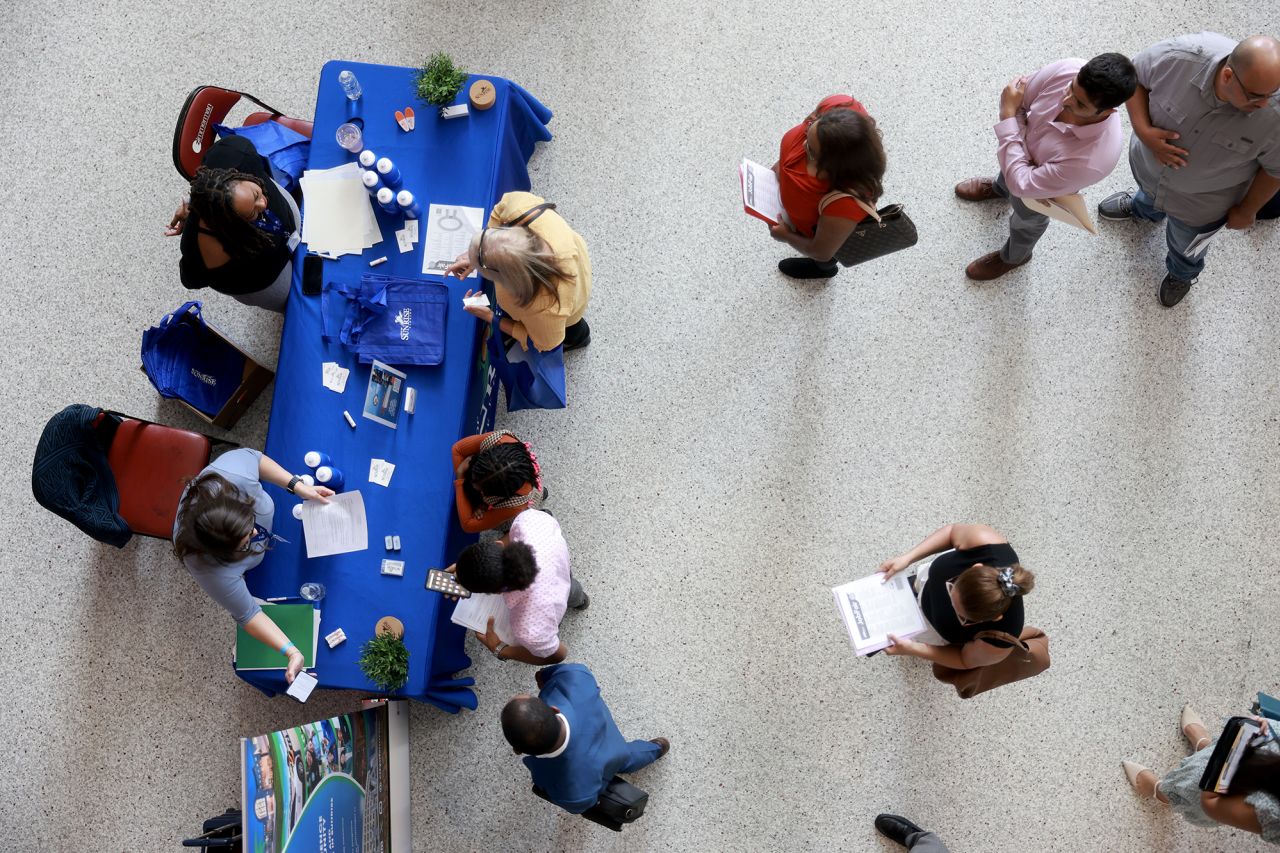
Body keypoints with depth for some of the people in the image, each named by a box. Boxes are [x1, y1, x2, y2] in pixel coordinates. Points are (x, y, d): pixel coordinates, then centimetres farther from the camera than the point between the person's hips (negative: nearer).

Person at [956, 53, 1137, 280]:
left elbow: (1022, 184, -39)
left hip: (1037, 186, -3)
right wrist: (1022, 140, -27)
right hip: (1024, 149, 4)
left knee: (1026, 220, 30)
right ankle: (999, 188, 76)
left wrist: (1007, 115, -37)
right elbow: (1016, 95, -17)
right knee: (1007, 172, 38)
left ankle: (1013, 257, 65)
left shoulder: (1095, 160, -49)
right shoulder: (1066, 70, -38)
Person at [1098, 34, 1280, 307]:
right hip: (1148, 165, 1)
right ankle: (1143, 208, 75)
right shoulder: (1181, 57, -39)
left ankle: (1184, 273, 66)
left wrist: (1247, 210, -4)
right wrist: (1142, 130, -30)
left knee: (1185, 245, 30)